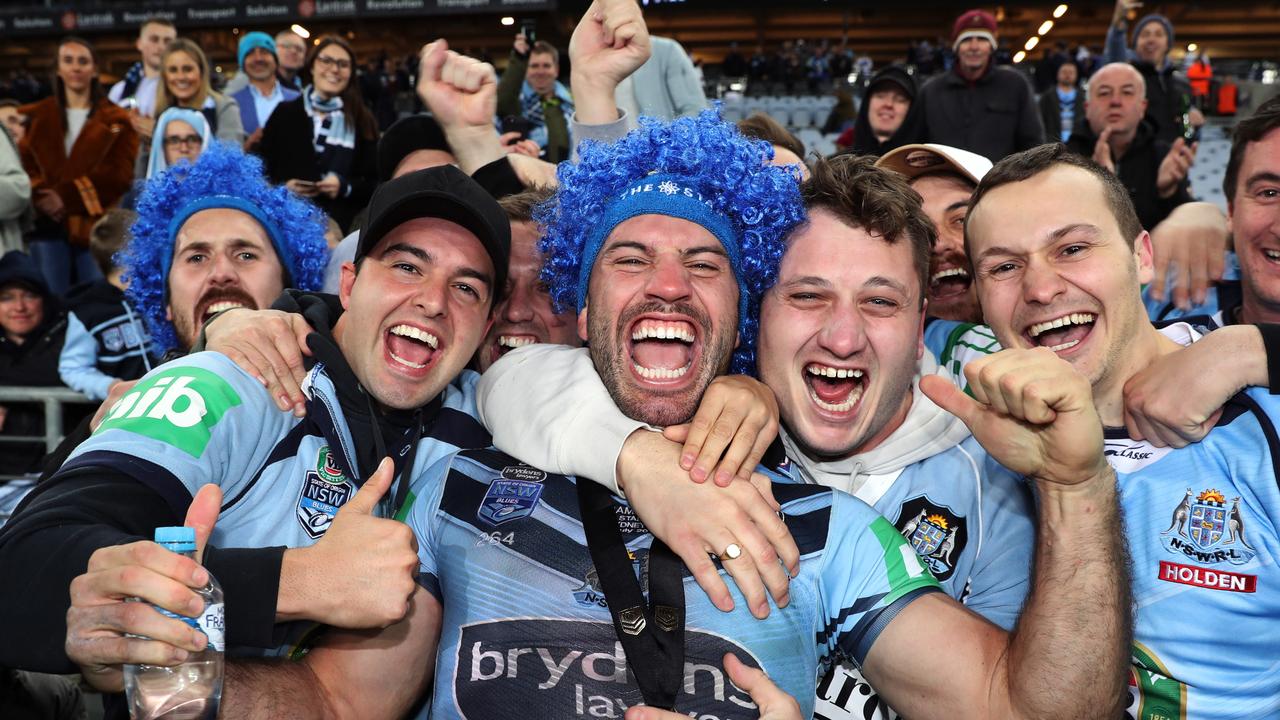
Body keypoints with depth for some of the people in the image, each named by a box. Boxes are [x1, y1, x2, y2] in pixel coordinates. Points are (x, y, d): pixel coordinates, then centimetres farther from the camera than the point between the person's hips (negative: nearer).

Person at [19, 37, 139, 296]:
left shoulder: (116, 120, 9)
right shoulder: (35, 117, 17)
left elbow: (119, 173, -3)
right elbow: (24, 166, 8)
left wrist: (67, 197, -12)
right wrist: (41, 197, -13)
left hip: (96, 226, -2)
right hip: (48, 226, 2)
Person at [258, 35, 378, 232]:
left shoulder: (362, 120, 8)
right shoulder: (285, 113, 9)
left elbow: (374, 183, 6)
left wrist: (345, 186, -12)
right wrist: (282, 187, -9)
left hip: (344, 225, 0)